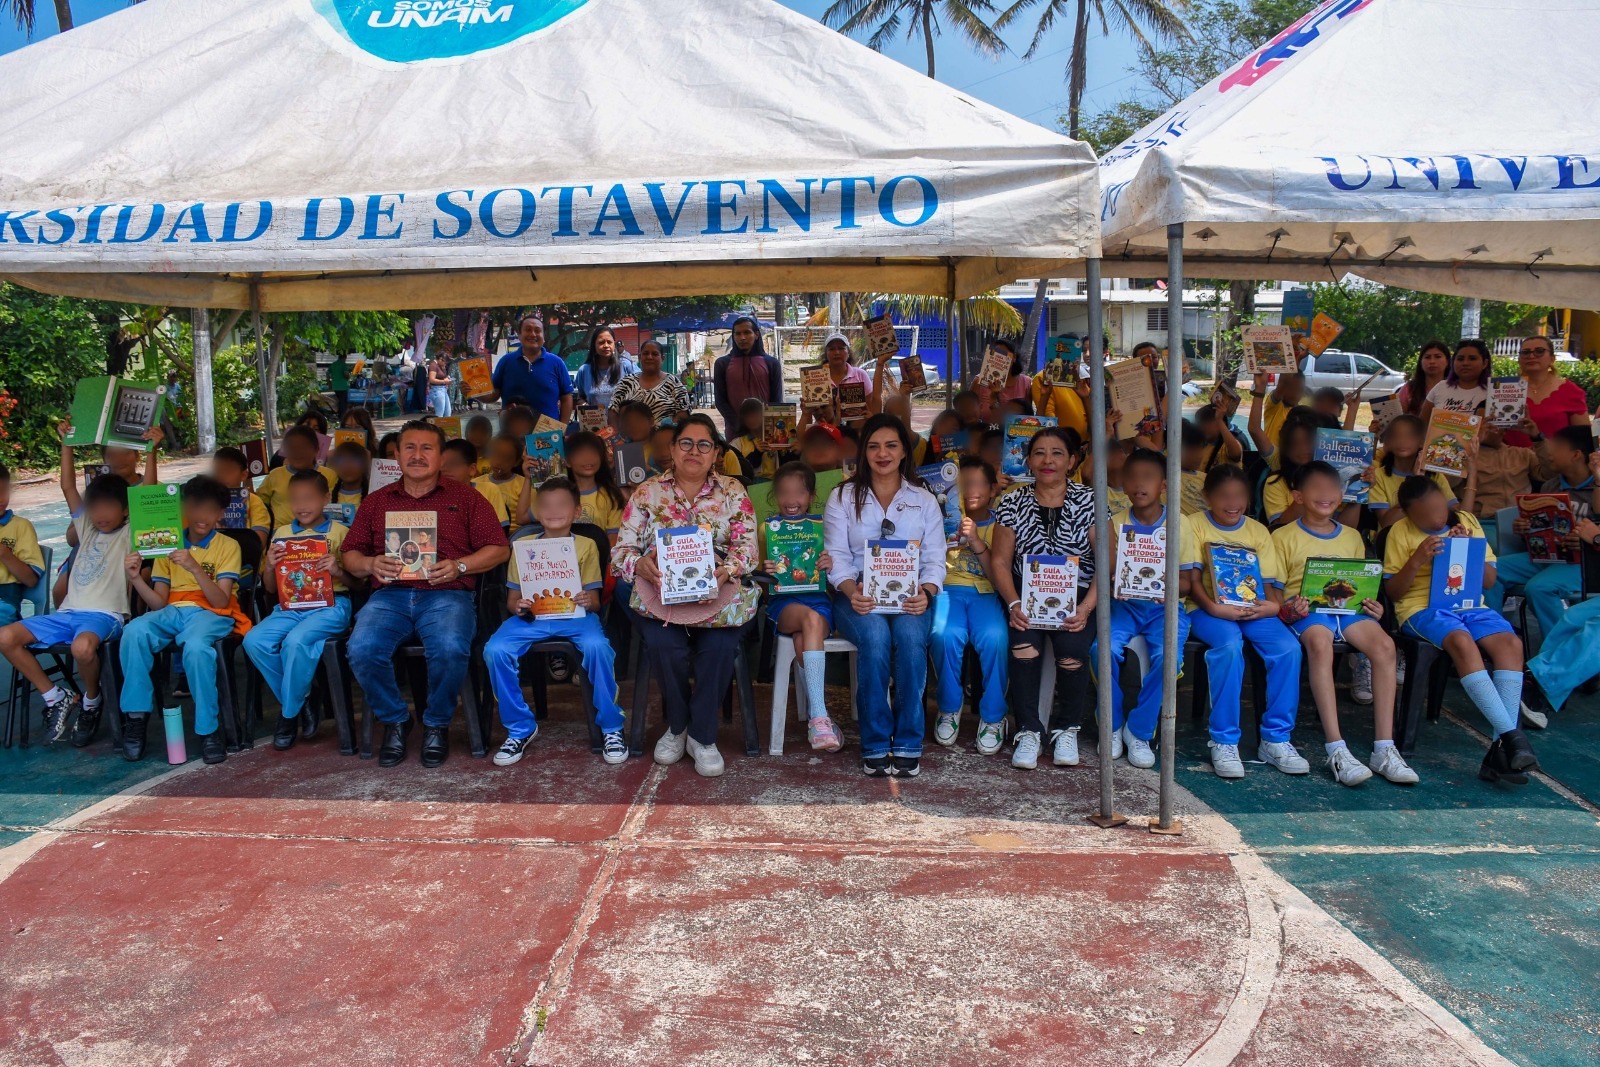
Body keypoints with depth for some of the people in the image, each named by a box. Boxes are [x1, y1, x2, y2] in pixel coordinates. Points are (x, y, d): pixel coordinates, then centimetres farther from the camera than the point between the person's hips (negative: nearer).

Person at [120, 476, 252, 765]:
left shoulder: (228, 546, 6)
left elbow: (221, 600, -7)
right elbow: (158, 602, 10)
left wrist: (195, 567, -20)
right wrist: (136, 579, -8)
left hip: (212, 614, -3)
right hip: (172, 612, 3)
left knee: (196, 646, -38)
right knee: (133, 632, -31)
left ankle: (208, 729, -26)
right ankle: (137, 716, -20)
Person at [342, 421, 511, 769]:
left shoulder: (465, 498, 15)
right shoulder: (376, 502, 22)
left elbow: (499, 549, 8)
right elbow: (349, 555, 19)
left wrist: (459, 566, -8)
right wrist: (370, 564, -4)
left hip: (446, 594, -2)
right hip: (389, 595, 2)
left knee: (450, 649, -34)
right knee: (362, 649, -28)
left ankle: (437, 725, -5)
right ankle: (394, 721, -1)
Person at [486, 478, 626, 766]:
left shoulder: (586, 546, 7)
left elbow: (594, 600, 4)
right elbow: (512, 597, 10)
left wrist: (588, 602, -20)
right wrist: (517, 606, -13)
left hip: (575, 615, -2)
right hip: (532, 616, 2)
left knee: (597, 646, -34)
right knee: (495, 650, -26)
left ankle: (611, 728, -15)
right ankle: (520, 728, -6)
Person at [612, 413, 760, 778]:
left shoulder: (733, 492, 8)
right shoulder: (647, 492, 9)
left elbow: (747, 546, -2)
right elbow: (622, 549, 4)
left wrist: (725, 571, -24)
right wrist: (640, 564, -20)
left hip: (719, 591, 0)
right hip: (661, 590, 0)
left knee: (721, 645, -30)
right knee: (663, 644, -30)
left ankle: (702, 735, -8)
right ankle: (677, 724, -1)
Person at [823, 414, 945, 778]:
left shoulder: (924, 501, 16)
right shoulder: (842, 497, 13)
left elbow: (934, 559, 8)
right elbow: (836, 556, 3)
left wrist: (926, 592, -15)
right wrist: (851, 590, -18)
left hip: (910, 598, 1)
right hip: (859, 597, -1)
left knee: (910, 635, -34)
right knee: (875, 635, -35)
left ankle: (908, 744, -24)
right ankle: (875, 746, -24)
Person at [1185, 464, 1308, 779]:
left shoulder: (1258, 531, 17)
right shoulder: (1195, 525, 6)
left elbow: (1270, 581, 10)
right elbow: (1191, 578, -3)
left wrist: (1274, 605, -12)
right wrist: (1213, 607, -20)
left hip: (1253, 607, 4)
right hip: (1208, 608, -4)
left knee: (1288, 647, -25)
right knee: (1229, 645, -36)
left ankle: (1276, 739, -12)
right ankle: (1224, 742, -25)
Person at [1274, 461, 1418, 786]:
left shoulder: (1352, 537, 22)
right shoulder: (1284, 537, 8)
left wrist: (1371, 606, 1)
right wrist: (1288, 609, -18)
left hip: (1348, 609, 4)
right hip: (1306, 610, -4)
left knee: (1384, 645, -28)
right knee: (1319, 642, -38)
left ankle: (1384, 750, -25)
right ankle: (1336, 751, -41)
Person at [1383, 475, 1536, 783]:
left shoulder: (1467, 523, 12)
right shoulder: (1401, 532, 3)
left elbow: (1489, 581, 12)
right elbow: (1392, 591, 0)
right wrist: (1418, 559, -14)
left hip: (1469, 604, 4)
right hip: (1422, 607, -4)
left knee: (1510, 642, -27)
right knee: (1462, 642, -36)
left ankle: (1502, 747, -30)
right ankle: (1511, 734, -34)